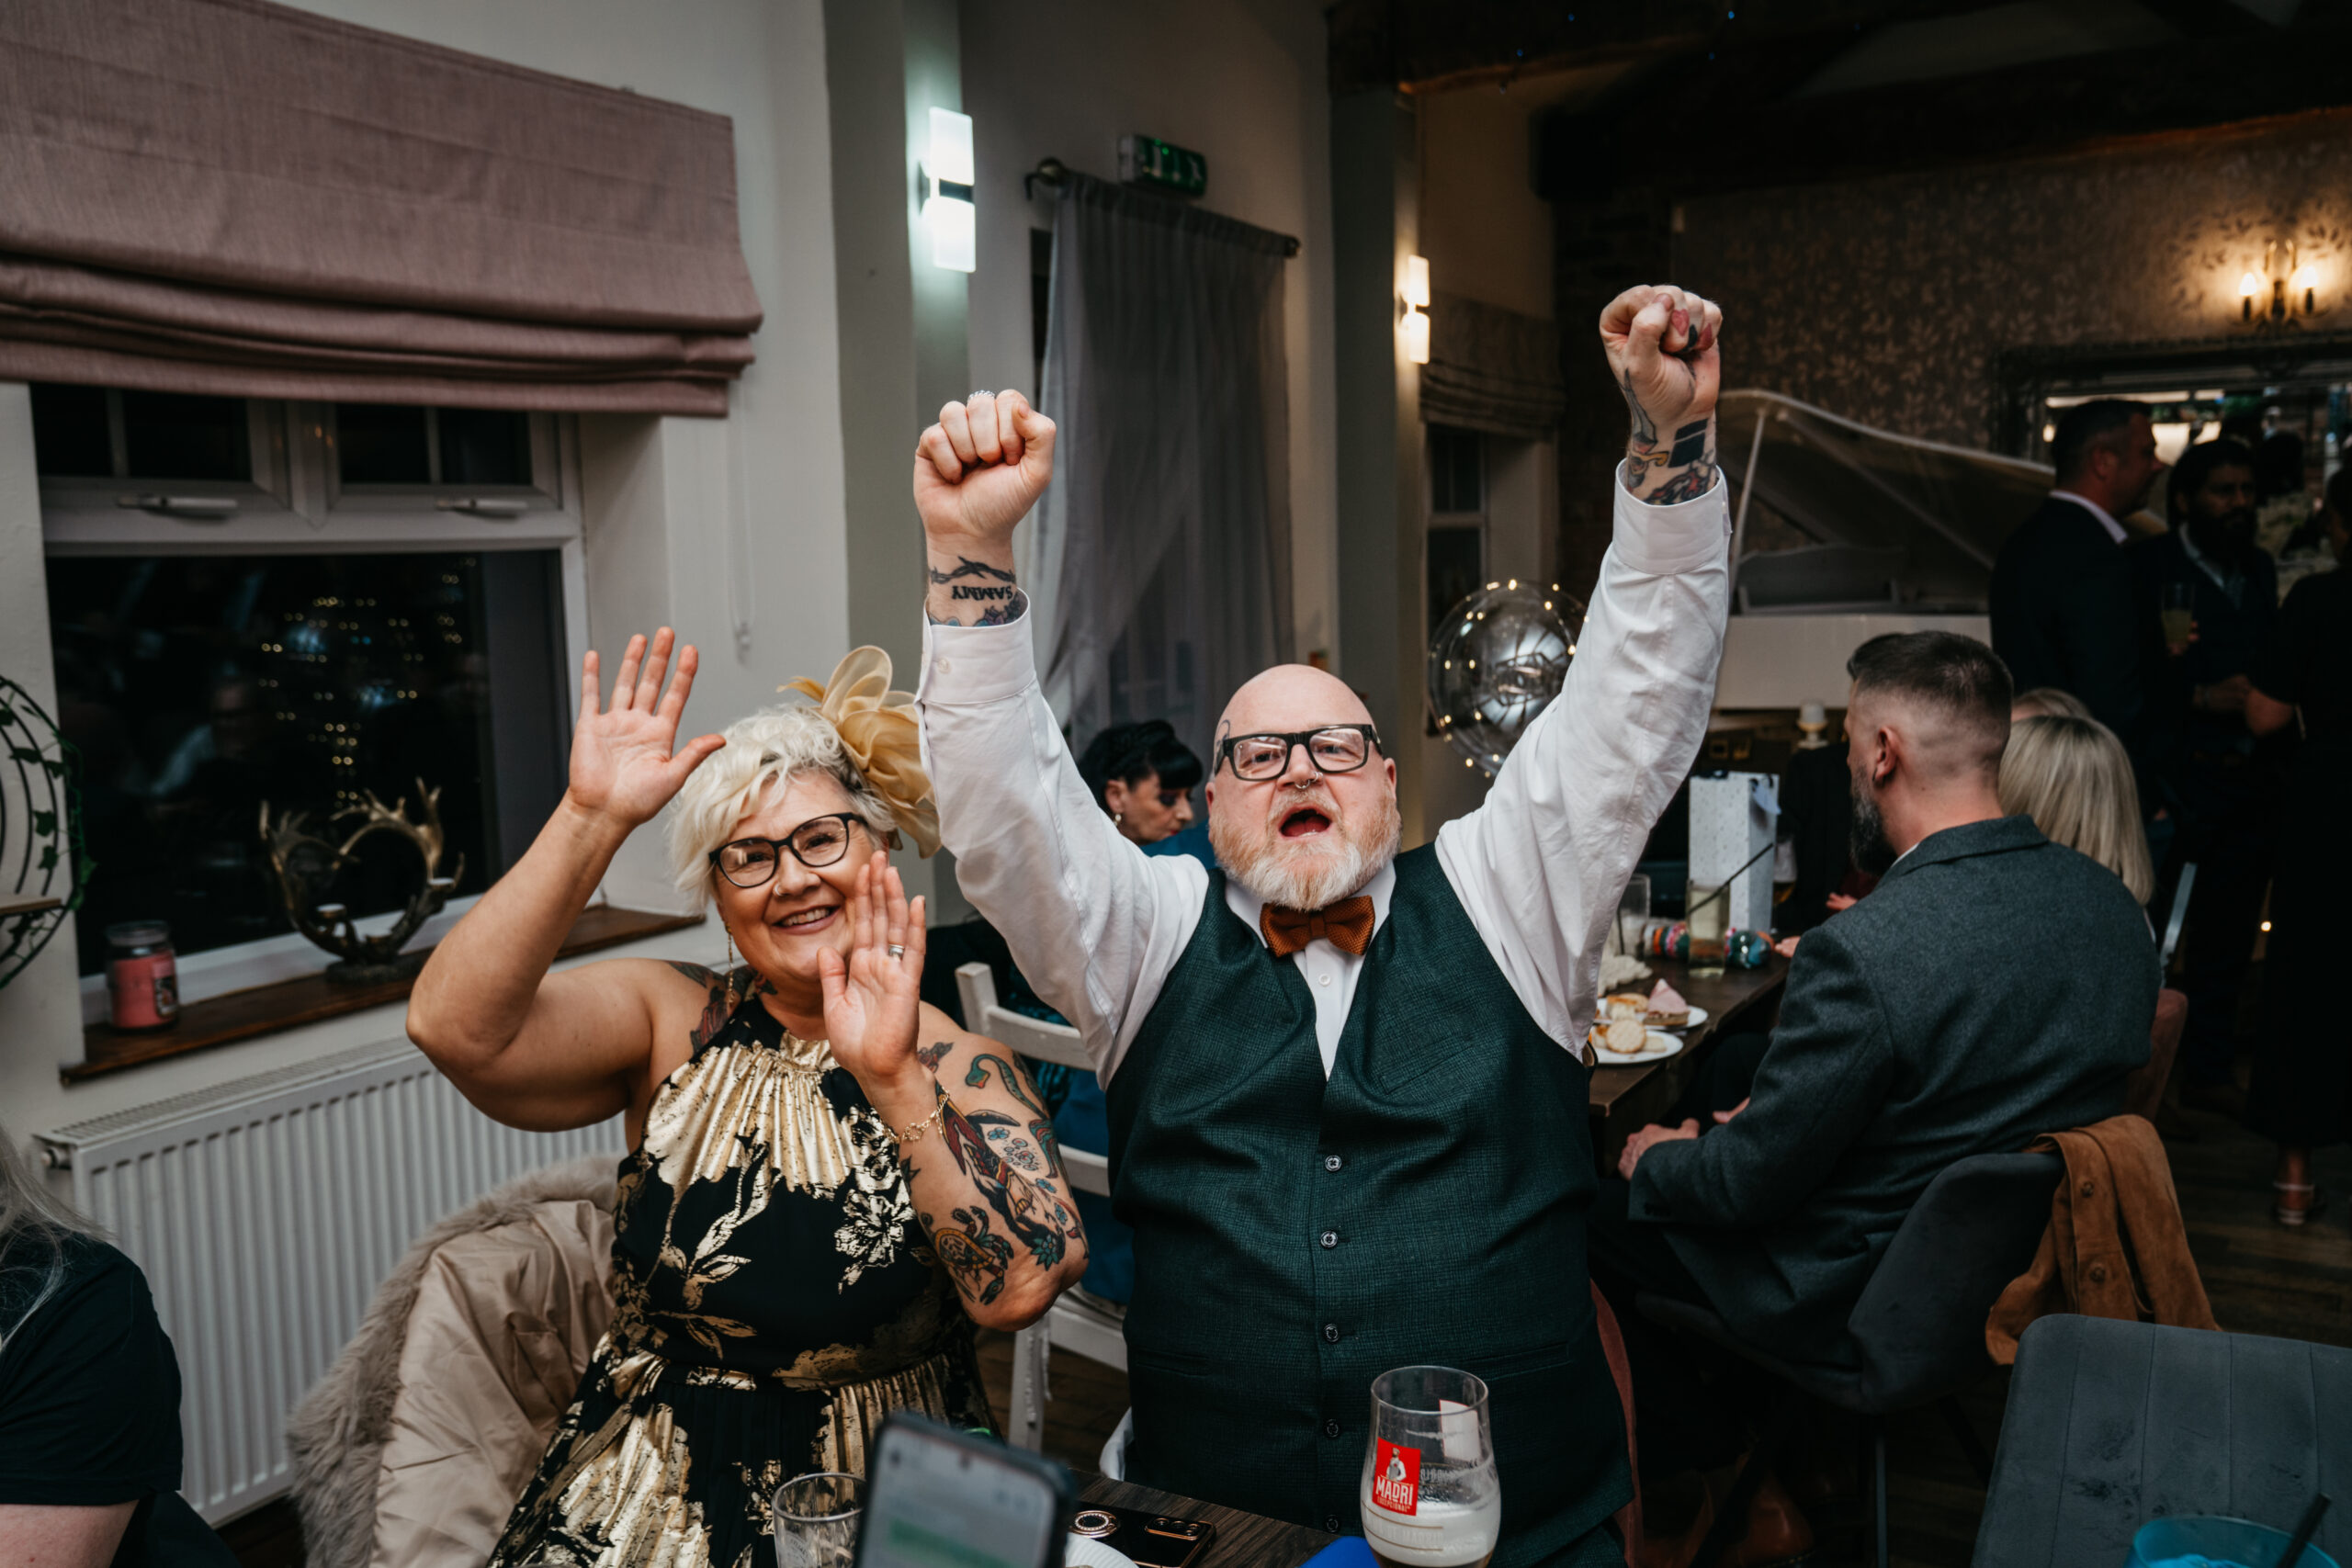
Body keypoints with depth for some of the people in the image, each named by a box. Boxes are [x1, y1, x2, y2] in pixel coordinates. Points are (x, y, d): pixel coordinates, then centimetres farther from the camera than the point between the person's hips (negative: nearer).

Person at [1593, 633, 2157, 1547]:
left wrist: (1656, 1161, 0)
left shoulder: (1862, 954, -32)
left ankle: (1703, 1459, 26)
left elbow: (1748, 1187, -22)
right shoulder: (2113, 907, -7)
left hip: (1855, 1300, -8)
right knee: (1720, 1084, 23)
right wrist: (1777, 1109, 12)